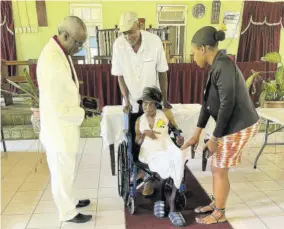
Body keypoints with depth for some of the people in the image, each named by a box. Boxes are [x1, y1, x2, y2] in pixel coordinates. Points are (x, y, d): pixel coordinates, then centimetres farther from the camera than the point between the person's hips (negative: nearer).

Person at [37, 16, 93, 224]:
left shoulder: (61, 52, 2)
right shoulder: (51, 62, -29)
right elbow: (57, 109, -28)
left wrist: (78, 104, 4)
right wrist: (82, 113, -14)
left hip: (65, 127, 9)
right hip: (58, 130, -9)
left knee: (66, 172, 26)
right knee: (62, 174, 12)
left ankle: (69, 201, 47)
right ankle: (68, 213, 33)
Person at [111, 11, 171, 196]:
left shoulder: (155, 41, -18)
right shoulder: (118, 45, -14)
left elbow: (162, 73, -9)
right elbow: (120, 75, -5)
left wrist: (164, 99, -3)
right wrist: (127, 100, -9)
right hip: (133, 102, 2)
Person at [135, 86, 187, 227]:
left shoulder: (166, 113, 12)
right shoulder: (139, 120, 14)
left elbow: (175, 127, 25)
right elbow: (136, 142, 12)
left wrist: (179, 136, 2)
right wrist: (144, 133, -8)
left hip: (167, 147, 1)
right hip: (150, 152, -1)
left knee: (180, 156, -36)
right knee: (167, 164, -36)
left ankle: (171, 201, -28)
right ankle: (162, 197, -12)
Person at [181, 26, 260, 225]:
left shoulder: (223, 65, -21)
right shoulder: (217, 66, 10)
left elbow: (227, 104, -24)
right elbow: (208, 102, 11)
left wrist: (215, 138, -17)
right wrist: (197, 134, 13)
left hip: (239, 126, -9)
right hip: (232, 125, 9)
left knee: (220, 171, 6)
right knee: (217, 168, 19)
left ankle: (219, 214, 26)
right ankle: (215, 204, 39)